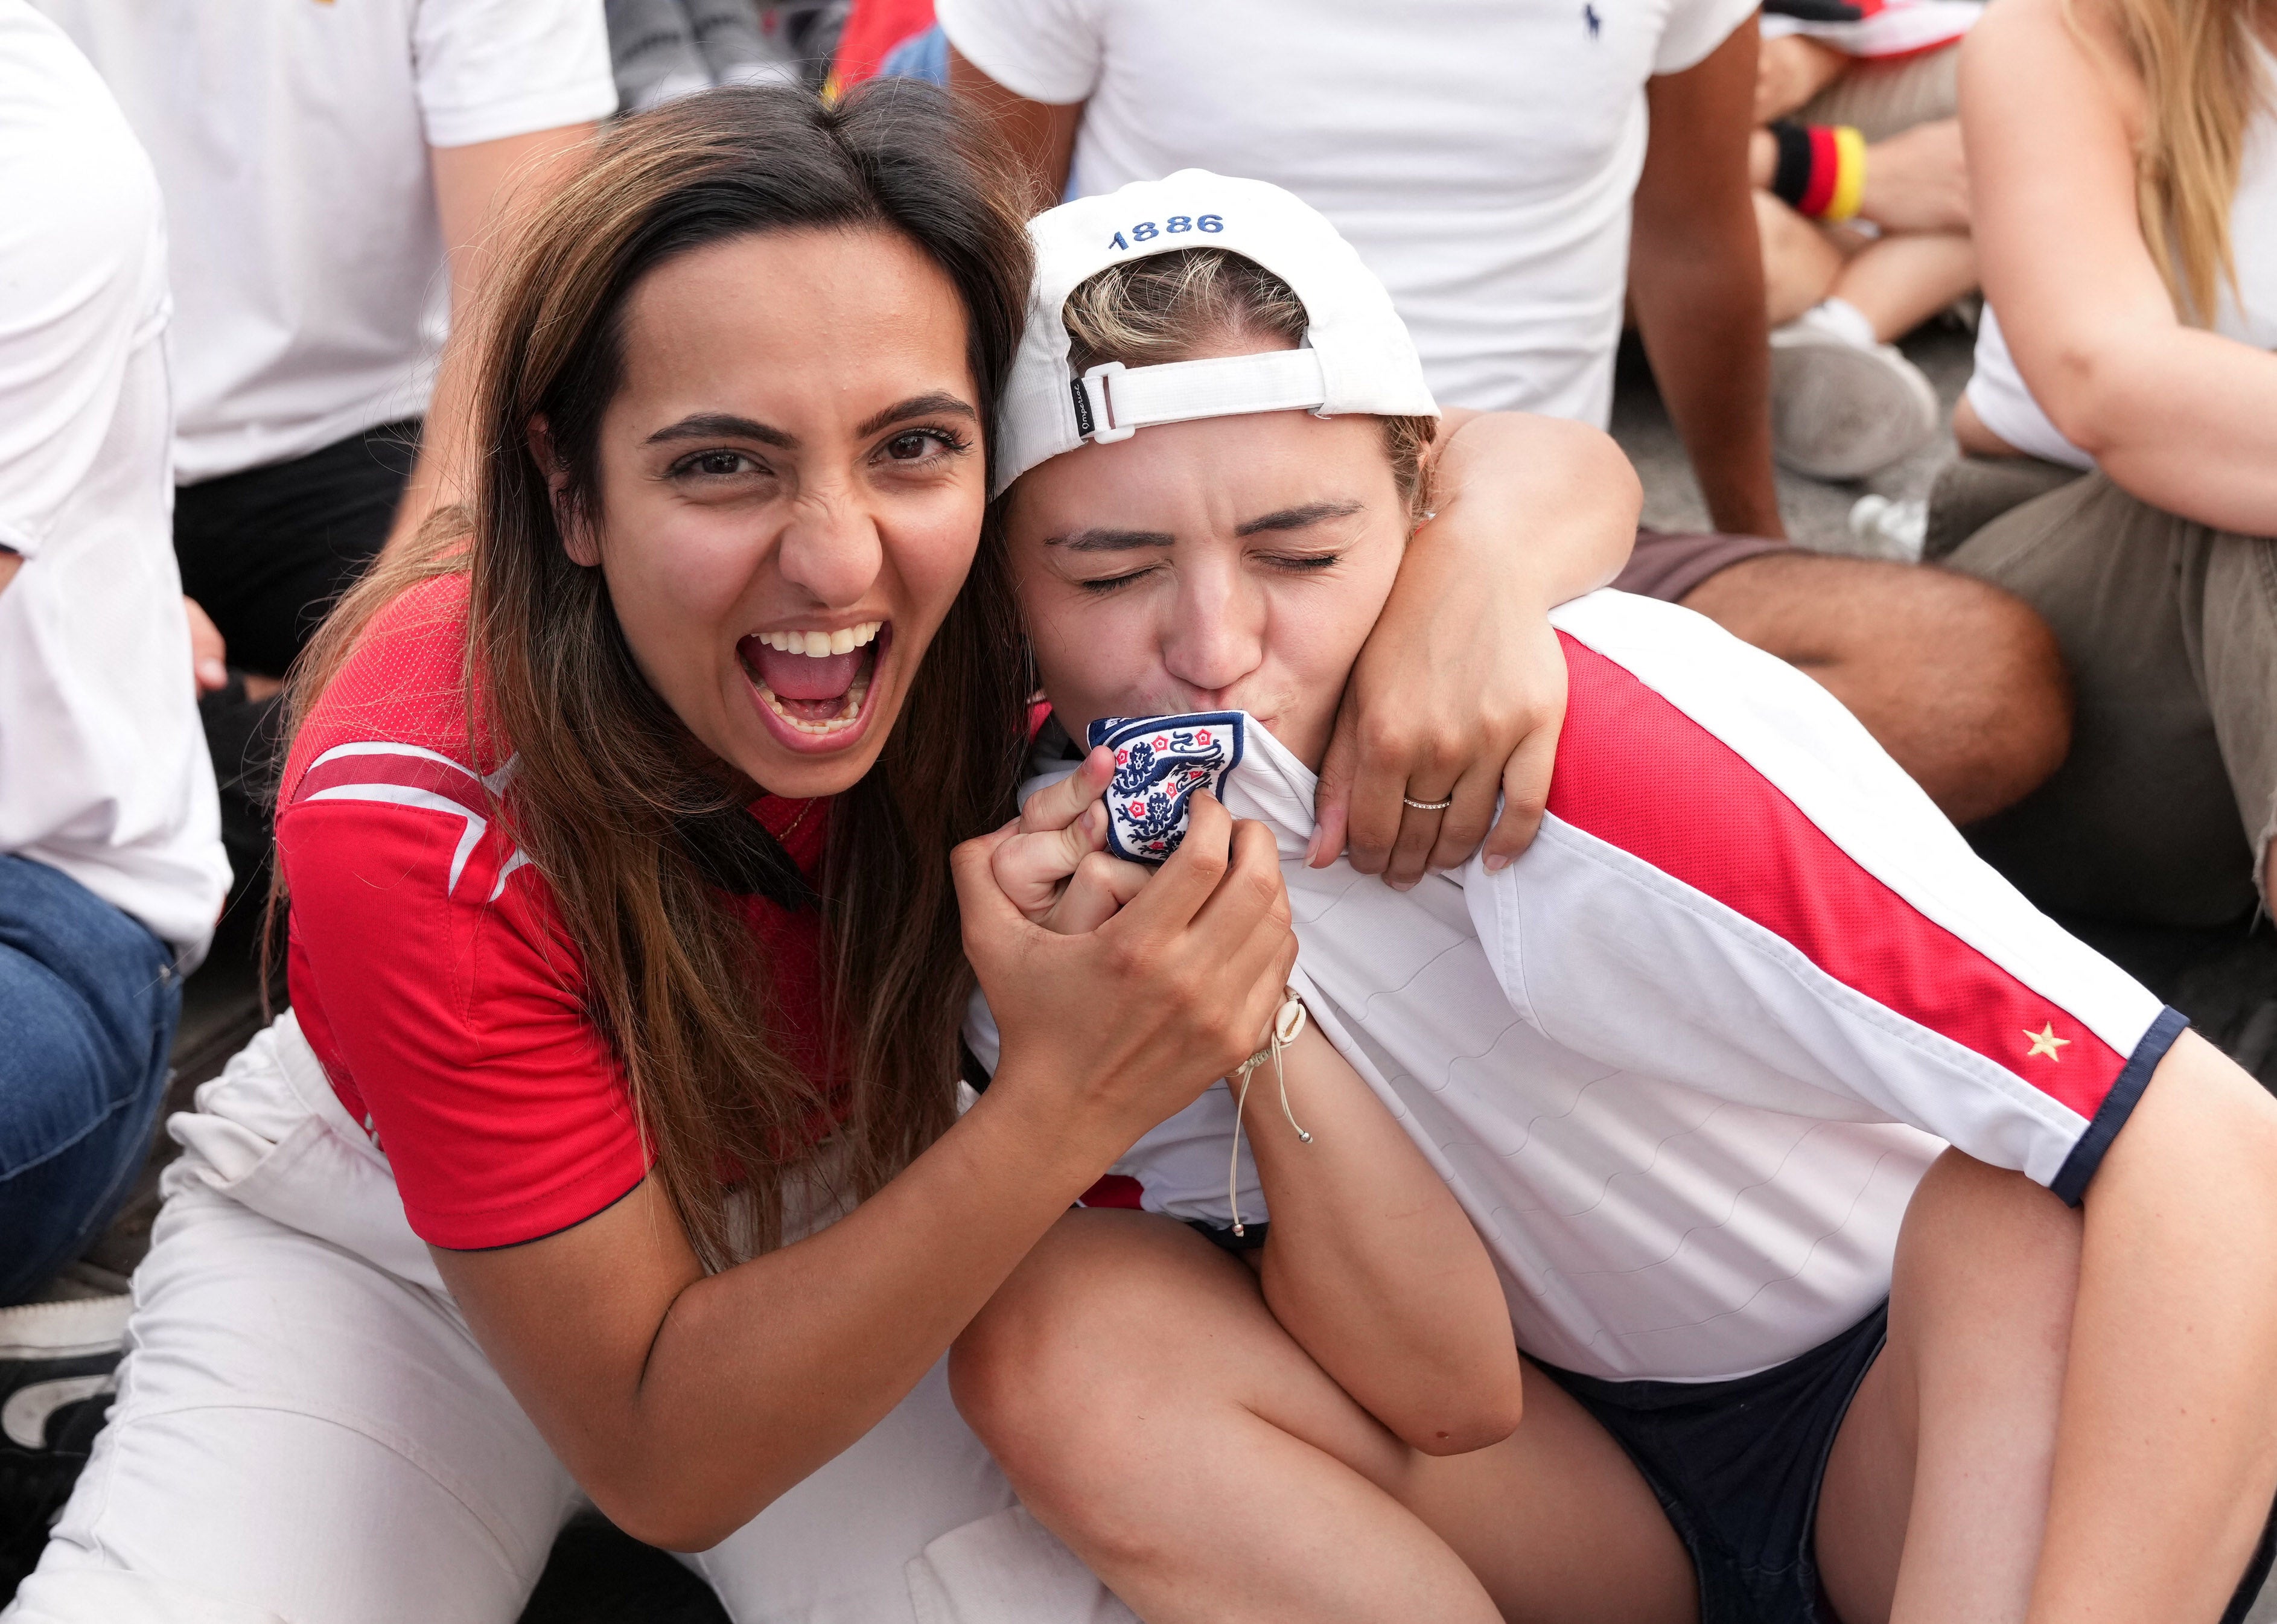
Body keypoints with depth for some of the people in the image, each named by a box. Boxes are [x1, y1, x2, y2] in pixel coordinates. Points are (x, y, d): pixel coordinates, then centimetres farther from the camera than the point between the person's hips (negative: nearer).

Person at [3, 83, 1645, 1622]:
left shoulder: (1009, 596, -27)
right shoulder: (413, 815, -34)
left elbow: (1555, 471, -17)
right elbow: (660, 1454, -30)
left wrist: (1484, 563, -42)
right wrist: (1066, 1106, -44)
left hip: (838, 1210, 2)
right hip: (385, 1250, -2)